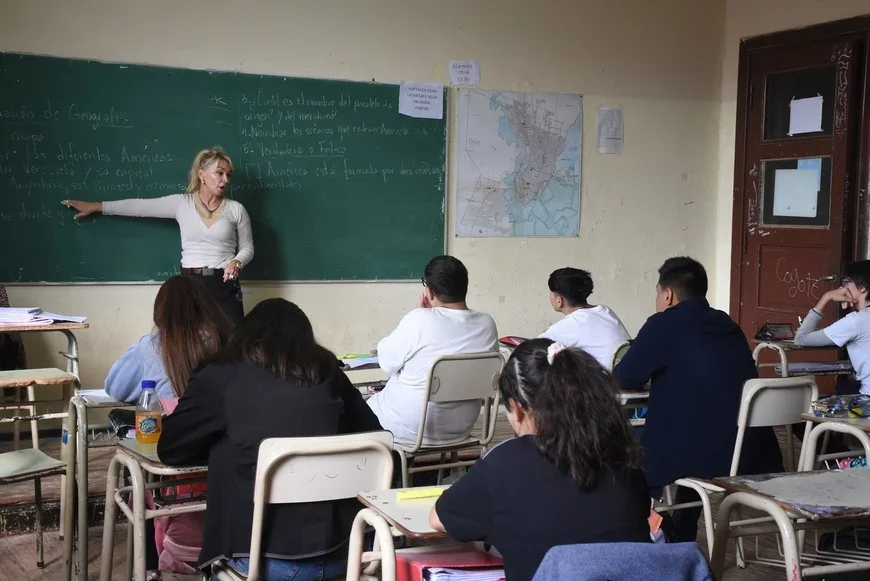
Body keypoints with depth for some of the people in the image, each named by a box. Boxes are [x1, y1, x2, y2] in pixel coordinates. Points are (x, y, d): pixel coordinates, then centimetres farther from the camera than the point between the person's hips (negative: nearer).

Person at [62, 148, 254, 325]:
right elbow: (138, 206, 9)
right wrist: (94, 206, 13)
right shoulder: (181, 203, 3)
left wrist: (236, 263, -12)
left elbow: (247, 248, 11)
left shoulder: (236, 209, 3)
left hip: (225, 285, 0)